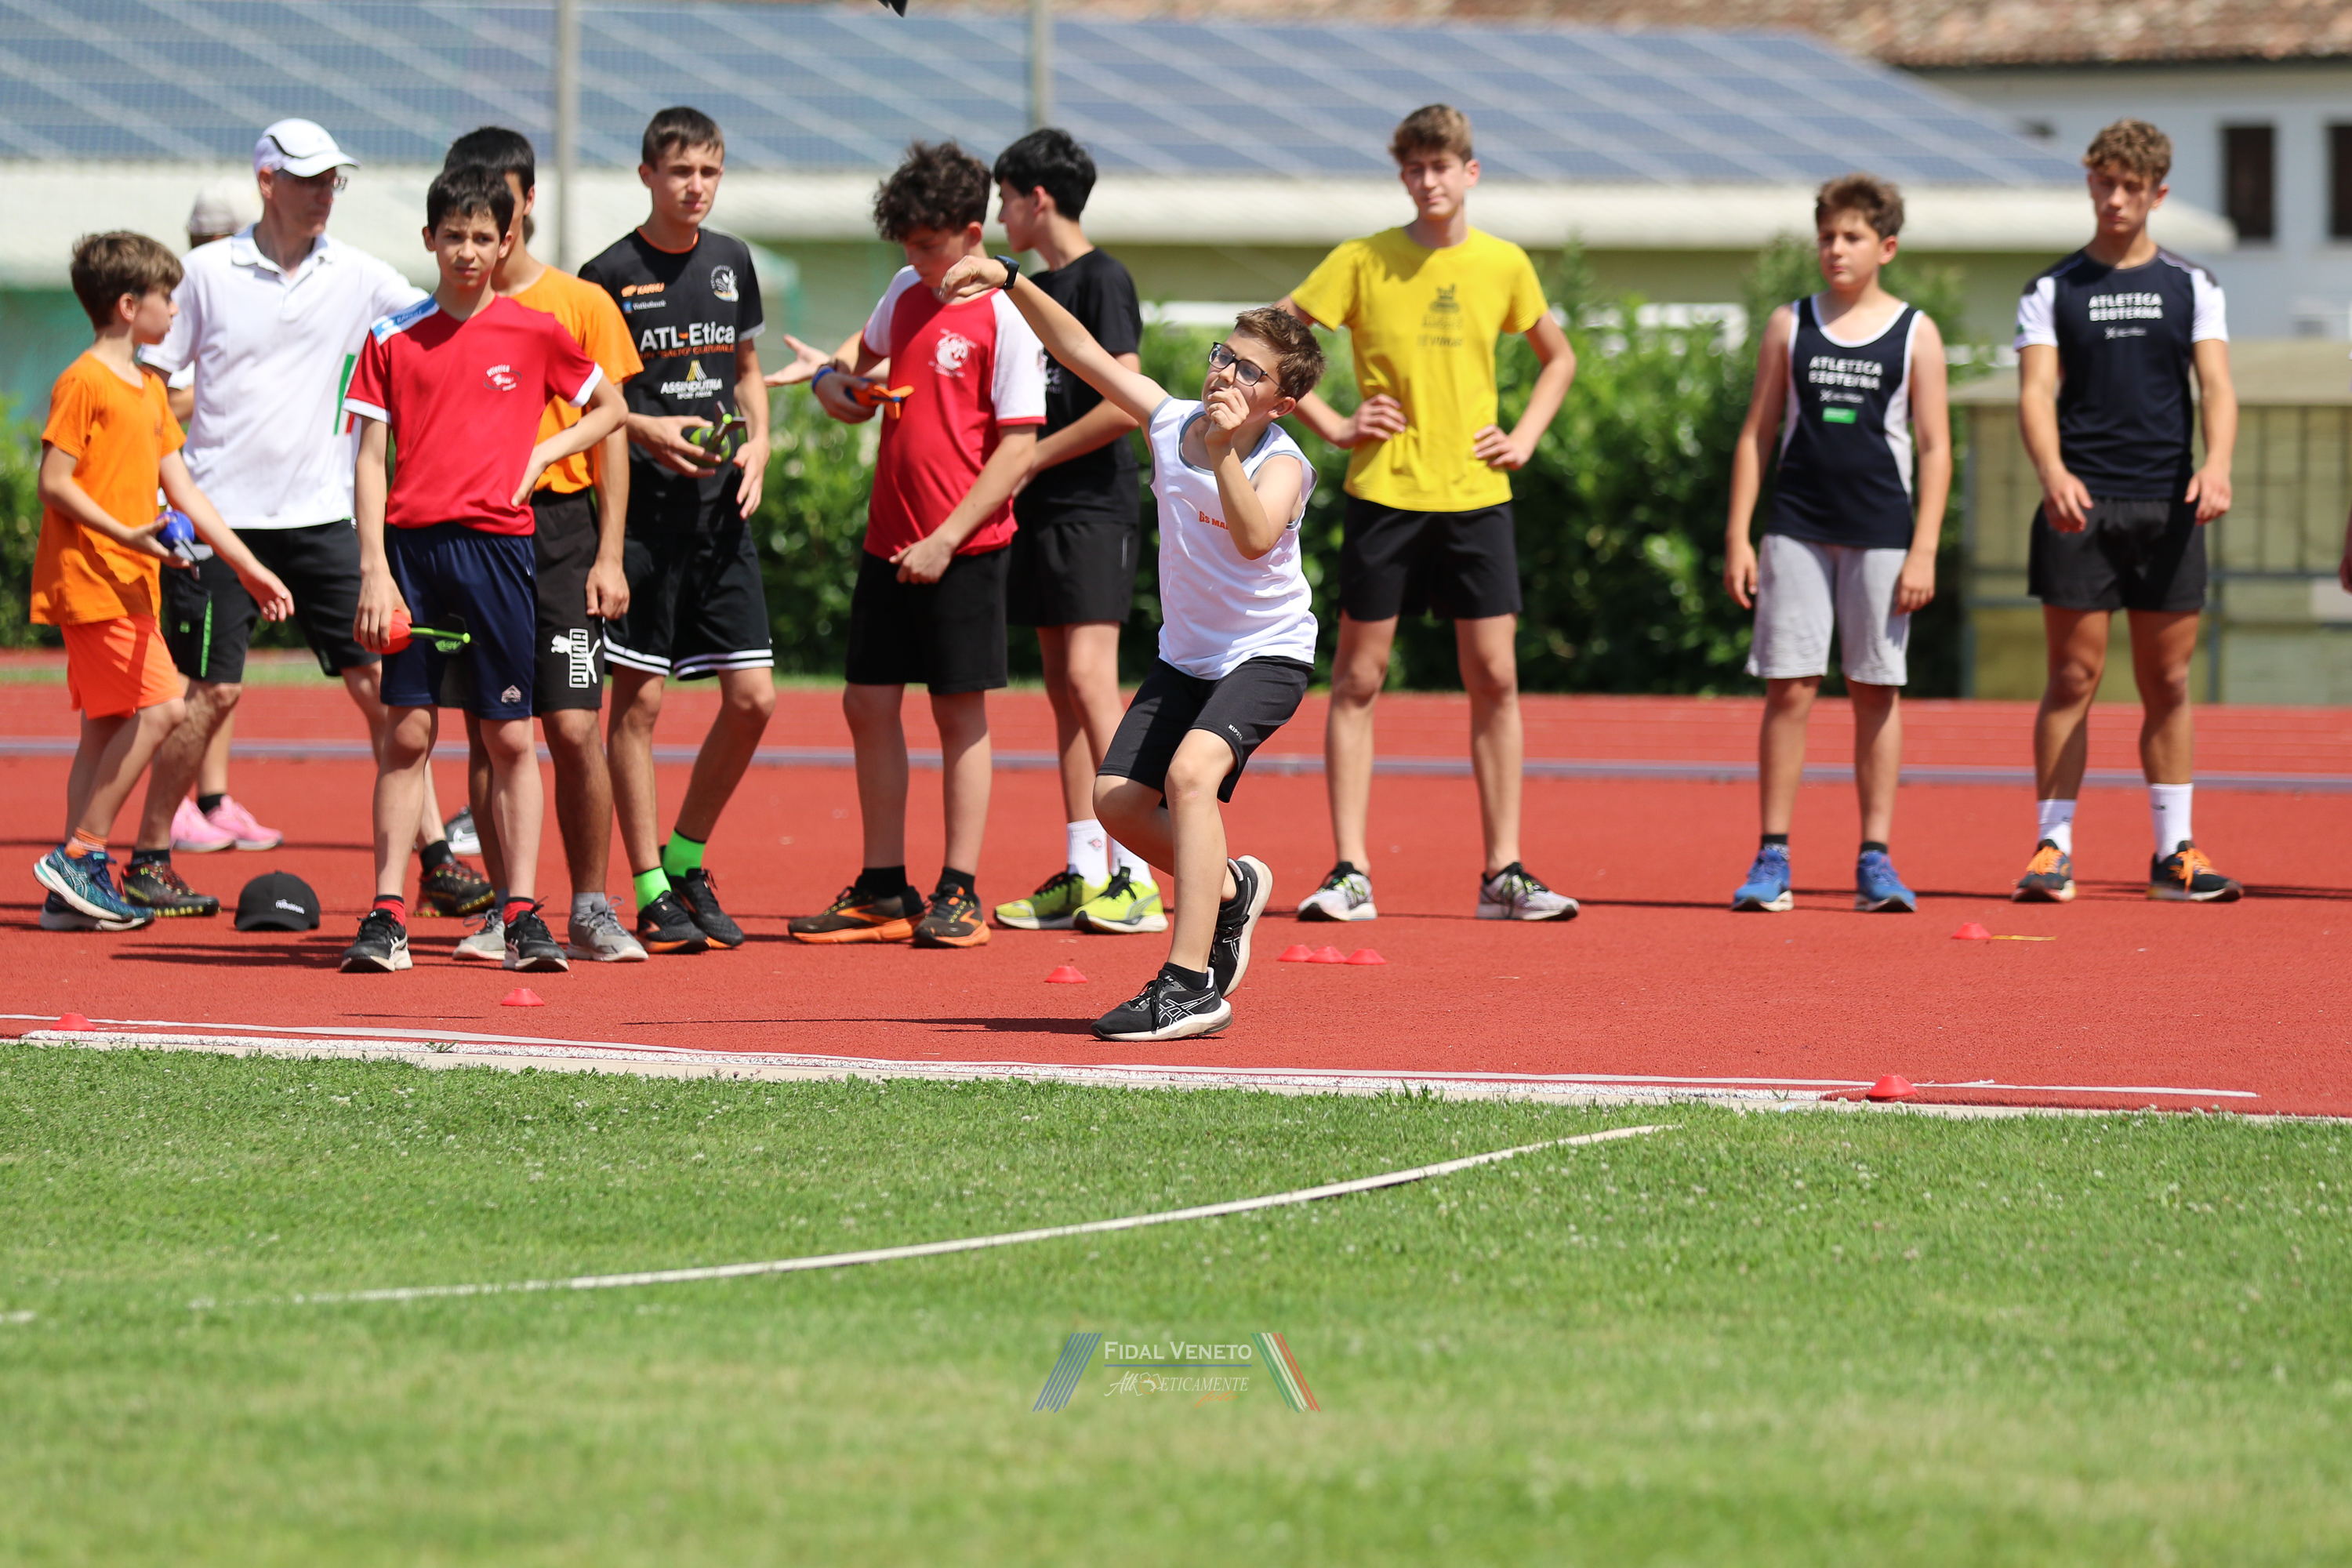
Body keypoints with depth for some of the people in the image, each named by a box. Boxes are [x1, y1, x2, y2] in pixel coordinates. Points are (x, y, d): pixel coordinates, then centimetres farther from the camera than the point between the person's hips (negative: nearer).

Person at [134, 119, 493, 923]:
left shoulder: (357, 276, 5)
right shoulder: (209, 272, -1)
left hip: (321, 515, 2)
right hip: (221, 516, -2)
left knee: (379, 679, -4)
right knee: (214, 691, -3)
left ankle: (434, 861, -2)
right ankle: (149, 856, 12)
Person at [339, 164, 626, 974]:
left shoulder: (534, 332, 5)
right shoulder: (394, 338, 4)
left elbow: (609, 408, 18)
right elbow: (372, 459, 3)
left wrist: (543, 454, 2)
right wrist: (374, 570, -5)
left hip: (496, 546, 0)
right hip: (412, 544, 0)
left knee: (511, 737, 1)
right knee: (408, 733, 0)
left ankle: (523, 915, 4)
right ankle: (386, 916, 2)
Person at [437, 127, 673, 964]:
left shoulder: (583, 305, 4)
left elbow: (611, 434, 4)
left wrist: (609, 556, -2)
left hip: (560, 526, -1)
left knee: (575, 728, -7)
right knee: (488, 731, 2)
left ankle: (590, 910, 3)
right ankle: (506, 912, 9)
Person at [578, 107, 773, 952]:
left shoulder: (732, 263, 11)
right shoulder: (611, 273, -5)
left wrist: (757, 442, 5)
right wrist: (646, 429, -16)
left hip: (720, 508, 5)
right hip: (642, 508, -5)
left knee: (752, 698, 1)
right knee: (639, 698, -3)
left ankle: (687, 860, 18)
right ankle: (651, 893, 3)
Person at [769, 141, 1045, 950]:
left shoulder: (1003, 317, -11)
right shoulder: (907, 292, 10)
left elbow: (1017, 450, -14)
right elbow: (872, 347, 34)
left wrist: (947, 538, -17)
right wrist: (834, 374, 12)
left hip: (963, 549, -7)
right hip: (888, 541, 7)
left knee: (959, 713, 0)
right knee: (868, 704, 6)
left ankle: (960, 894, 6)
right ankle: (882, 891, 13)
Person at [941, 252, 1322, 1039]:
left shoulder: (1281, 464, -22)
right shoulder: (1170, 421, -7)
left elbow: (1255, 537, -42)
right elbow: (1081, 349, -1)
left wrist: (1223, 450, -50)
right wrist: (1012, 280, -10)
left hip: (1267, 655, -7)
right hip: (1186, 653, 7)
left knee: (1192, 769, -30)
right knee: (1117, 799, 4)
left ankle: (1189, 985, -33)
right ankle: (1231, 888, 35)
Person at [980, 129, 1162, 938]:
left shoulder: (1102, 280, -10)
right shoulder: (1037, 287, 17)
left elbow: (1125, 404, -19)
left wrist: (1032, 459, -11)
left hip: (1095, 507, -9)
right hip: (1042, 510, 9)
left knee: (1089, 675, -16)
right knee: (1063, 686, 7)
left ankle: (1136, 877, -19)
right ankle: (1083, 875, 8)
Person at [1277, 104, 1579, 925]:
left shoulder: (1503, 265, 6)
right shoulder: (1363, 262, -2)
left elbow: (1557, 357, 22)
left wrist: (1525, 436, 8)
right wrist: (1331, 424, -7)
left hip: (1476, 496, 2)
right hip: (1384, 494, -2)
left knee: (1495, 680, 0)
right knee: (1358, 680, -1)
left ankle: (1503, 873, 6)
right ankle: (1350, 874, 3)